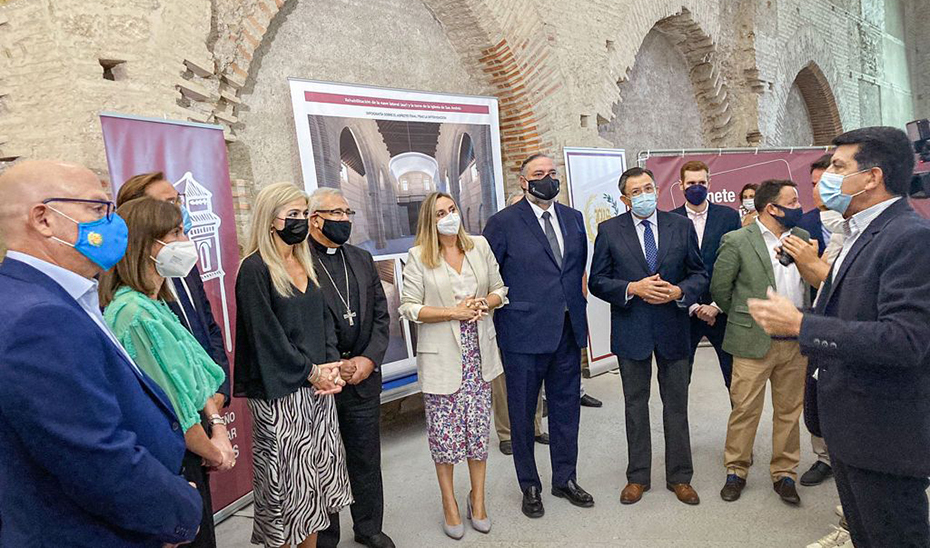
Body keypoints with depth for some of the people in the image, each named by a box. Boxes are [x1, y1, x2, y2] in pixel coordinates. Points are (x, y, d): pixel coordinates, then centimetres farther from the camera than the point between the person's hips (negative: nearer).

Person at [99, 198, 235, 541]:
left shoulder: (156, 306, 5)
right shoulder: (135, 313, -25)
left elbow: (196, 374, 9)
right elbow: (173, 409, -23)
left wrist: (218, 426, -2)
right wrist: (216, 453, -9)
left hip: (188, 459, 9)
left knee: (202, 536, 22)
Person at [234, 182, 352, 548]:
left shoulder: (305, 264, 11)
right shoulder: (254, 270, -11)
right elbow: (266, 335, -15)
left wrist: (331, 366, -2)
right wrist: (311, 372, -12)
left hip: (319, 387, 7)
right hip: (280, 394, -7)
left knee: (318, 471, 14)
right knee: (286, 478, 4)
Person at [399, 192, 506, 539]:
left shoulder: (480, 246, 6)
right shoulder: (418, 256, -4)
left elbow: (499, 289, 12)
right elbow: (409, 307, -7)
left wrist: (484, 304, -9)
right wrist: (454, 312, -15)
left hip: (478, 353, 3)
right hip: (441, 357, -3)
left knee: (479, 427, 9)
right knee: (444, 431, 5)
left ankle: (478, 498, 29)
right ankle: (449, 502, 26)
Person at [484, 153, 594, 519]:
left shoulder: (573, 218, 9)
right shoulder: (503, 223, -7)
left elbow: (580, 266, 17)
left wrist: (576, 306, 11)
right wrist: (502, 309, -5)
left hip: (568, 330, 5)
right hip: (525, 334, -5)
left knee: (566, 407, 16)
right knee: (522, 412, 9)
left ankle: (565, 479, 35)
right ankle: (530, 486, 29)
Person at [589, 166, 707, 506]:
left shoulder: (681, 226, 3)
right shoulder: (609, 230, -2)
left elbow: (699, 274, 5)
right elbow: (597, 281, -3)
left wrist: (678, 292, -15)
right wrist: (633, 288, -18)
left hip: (673, 326, 1)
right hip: (631, 329, -1)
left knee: (677, 405, 11)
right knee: (635, 405, 12)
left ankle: (679, 477, 28)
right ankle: (638, 477, 27)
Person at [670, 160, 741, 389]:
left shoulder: (729, 216, 2)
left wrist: (716, 305, -9)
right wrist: (693, 306, -9)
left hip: (721, 309, 1)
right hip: (683, 309, 0)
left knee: (735, 374, 8)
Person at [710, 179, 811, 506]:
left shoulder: (803, 238, 8)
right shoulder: (737, 241, -8)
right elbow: (719, 287, -3)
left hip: (796, 343, 5)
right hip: (753, 342, -4)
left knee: (789, 410, 13)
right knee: (745, 409, 4)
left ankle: (784, 473, 28)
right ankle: (736, 470, 21)